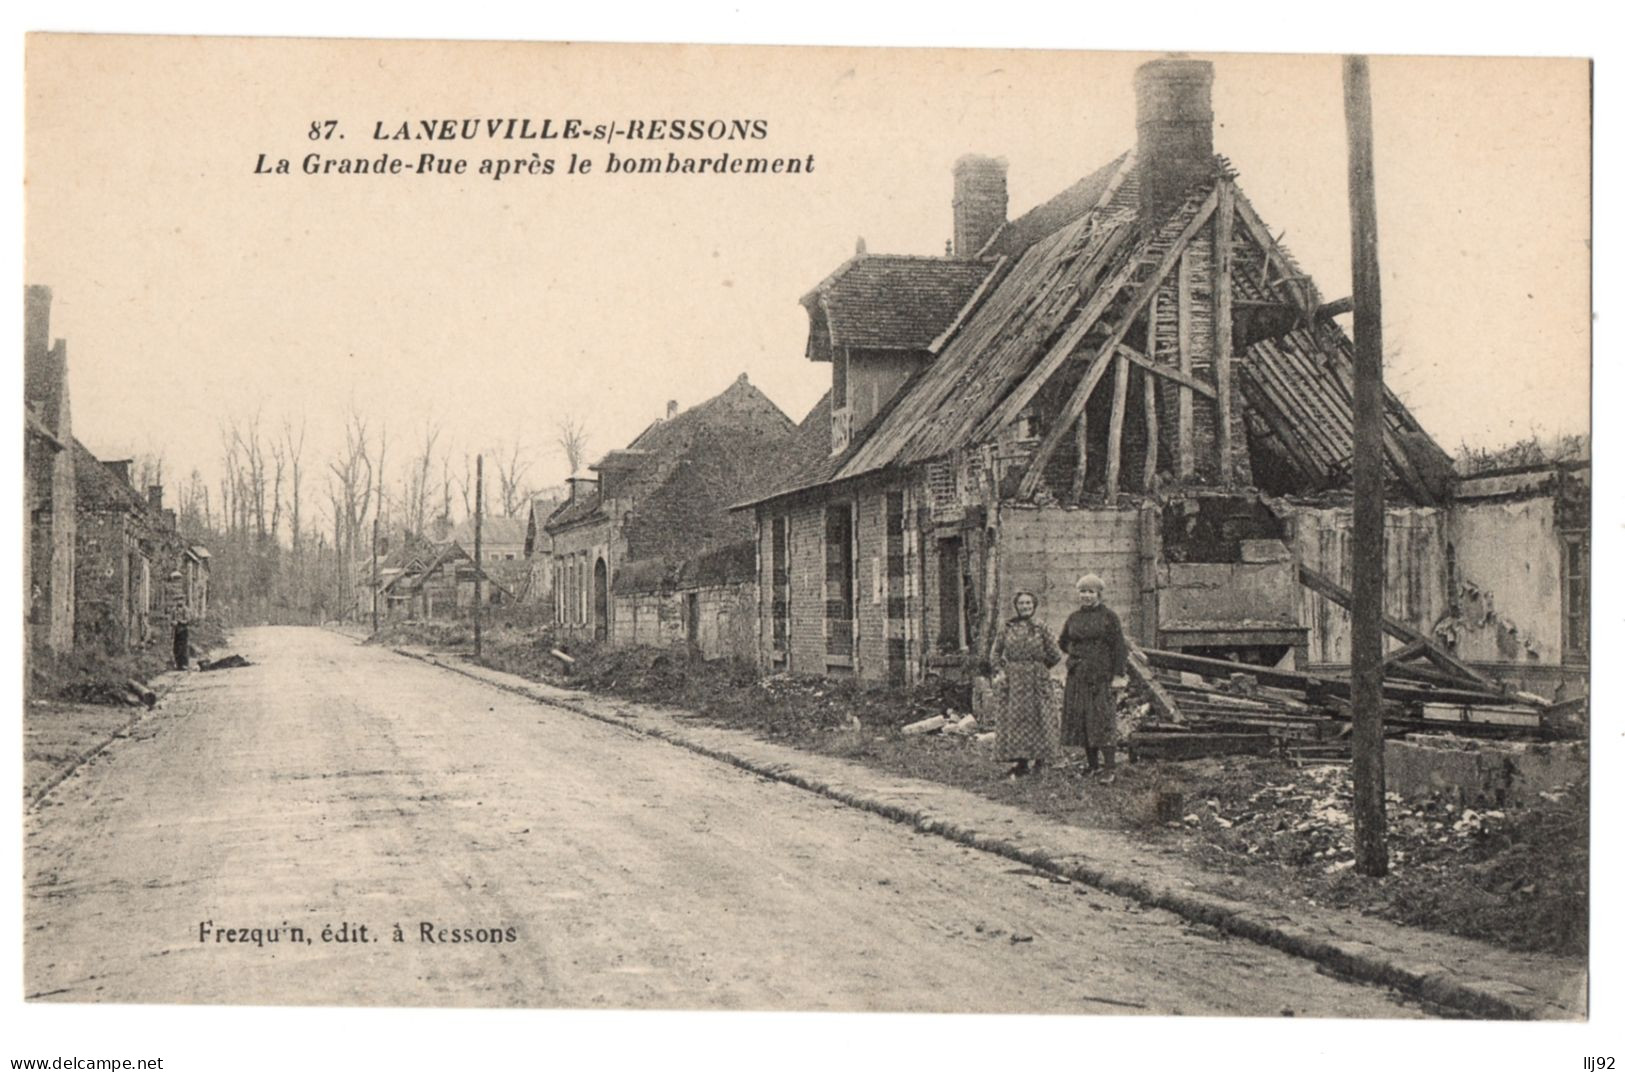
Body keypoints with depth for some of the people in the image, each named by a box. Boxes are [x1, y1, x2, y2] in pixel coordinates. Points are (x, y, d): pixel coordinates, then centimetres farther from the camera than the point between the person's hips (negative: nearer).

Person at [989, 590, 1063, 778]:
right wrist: (1000, 669, 0)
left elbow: (1055, 655, 6)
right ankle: (1021, 761, 2)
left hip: (1036, 680, -1)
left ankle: (1038, 759, 7)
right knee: (1015, 716, -2)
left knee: (1038, 717, -2)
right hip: (1014, 680, 1)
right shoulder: (1008, 629, 6)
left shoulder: (1040, 630, 3)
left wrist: (1039, 667, 8)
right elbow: (996, 652, 13)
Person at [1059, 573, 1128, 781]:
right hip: (1078, 677, 5)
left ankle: (1109, 769, -7)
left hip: (1102, 676, -5)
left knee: (1104, 721, -8)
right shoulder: (1074, 617, 12)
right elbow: (1063, 642, 27)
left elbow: (1119, 647, -6)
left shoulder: (1108, 616, -2)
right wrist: (1075, 654, 12)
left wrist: (1118, 675, -12)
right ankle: (1092, 765, 13)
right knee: (1080, 720, 4)